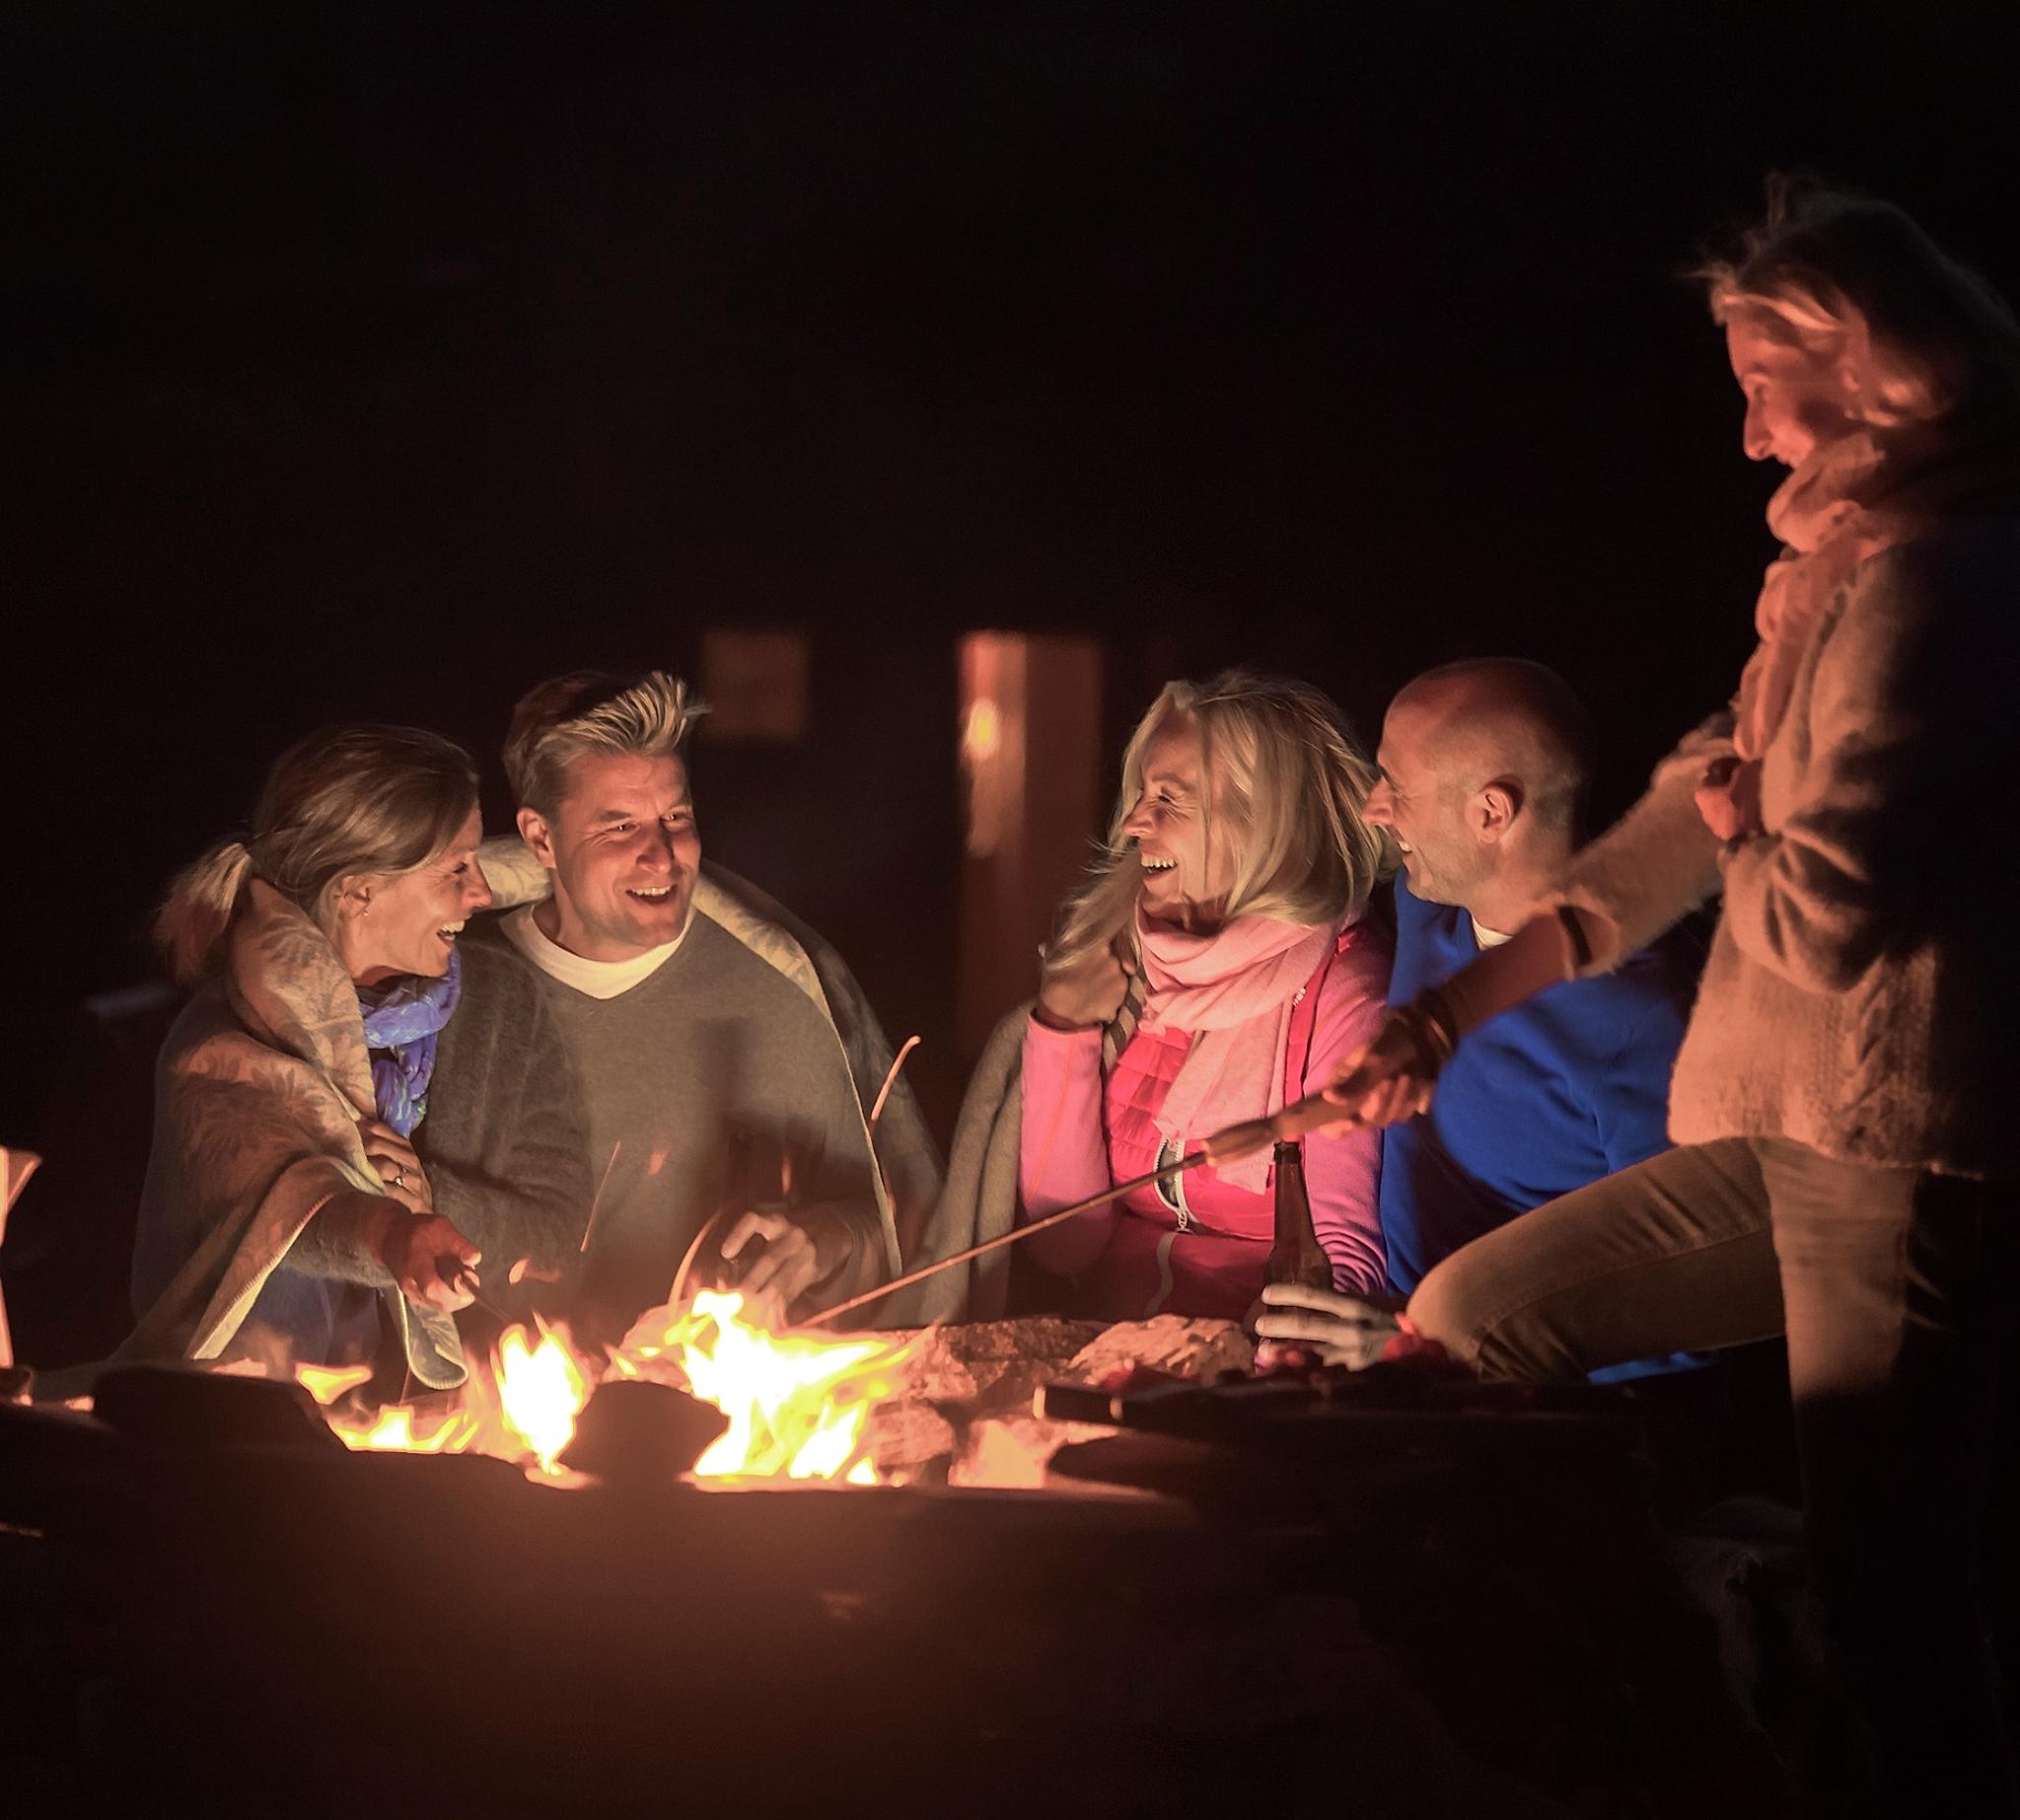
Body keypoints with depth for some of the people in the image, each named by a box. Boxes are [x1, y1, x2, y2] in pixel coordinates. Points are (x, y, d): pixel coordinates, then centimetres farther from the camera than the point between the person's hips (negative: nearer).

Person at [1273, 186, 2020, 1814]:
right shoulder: (1833, 574, 18)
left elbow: (1821, 916, -22)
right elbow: (1699, 816, 21)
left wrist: (1735, 829, 3)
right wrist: (1452, 1015, 18)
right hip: (1786, 1139, 11)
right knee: (1468, 1313, 15)